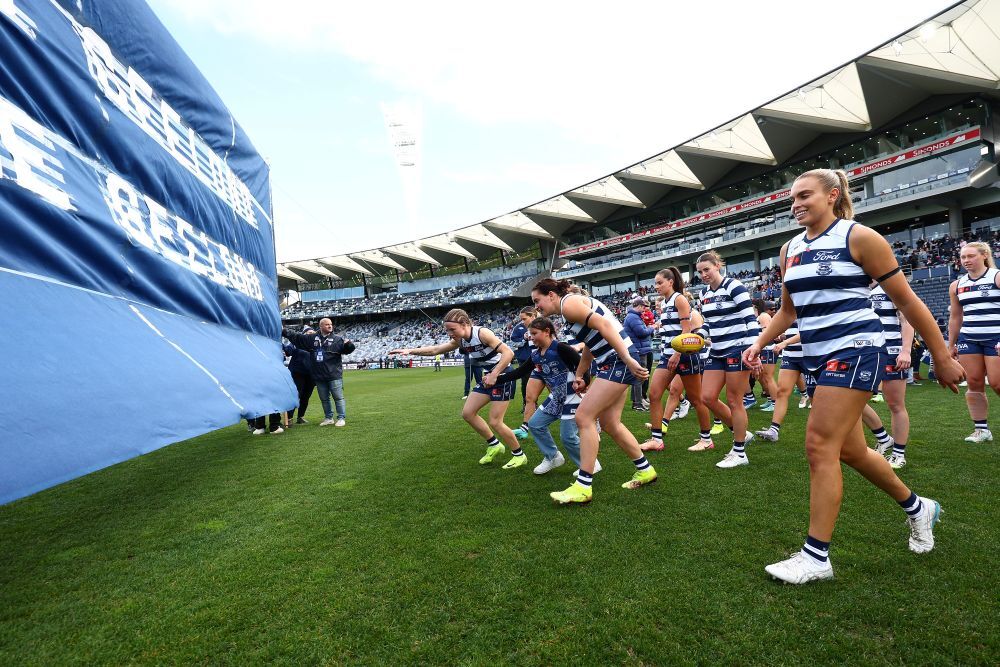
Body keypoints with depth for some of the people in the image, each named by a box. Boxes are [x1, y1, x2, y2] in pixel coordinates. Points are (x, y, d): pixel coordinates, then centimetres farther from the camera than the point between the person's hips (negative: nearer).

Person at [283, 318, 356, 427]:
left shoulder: (337, 339, -2)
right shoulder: (312, 338, 8)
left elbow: (347, 349, -7)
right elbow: (296, 336, 15)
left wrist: (348, 344, -29)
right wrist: (284, 331, 13)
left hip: (334, 375, -4)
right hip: (319, 376, 4)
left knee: (338, 397, -1)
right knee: (324, 399, 14)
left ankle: (341, 418, 6)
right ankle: (329, 418, 26)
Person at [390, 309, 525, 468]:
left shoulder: (482, 333, -23)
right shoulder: (460, 341, 2)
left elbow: (509, 352, -28)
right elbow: (435, 350, 8)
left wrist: (494, 375, -32)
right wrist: (410, 351, -1)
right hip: (489, 377, 9)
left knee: (494, 422, -8)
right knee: (467, 413, 8)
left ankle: (519, 456, 13)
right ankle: (494, 445, 23)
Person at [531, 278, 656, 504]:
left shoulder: (568, 303, -11)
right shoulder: (574, 306, 19)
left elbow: (603, 325, -22)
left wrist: (628, 360, -27)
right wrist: (579, 375, 27)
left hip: (618, 362, -10)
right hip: (614, 363, 10)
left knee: (584, 417, -9)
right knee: (609, 423, 15)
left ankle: (583, 487, -3)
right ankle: (645, 470, 30)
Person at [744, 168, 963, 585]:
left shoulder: (859, 237, -7)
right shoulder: (790, 250, 11)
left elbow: (906, 301, -4)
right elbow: (788, 310, 20)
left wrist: (942, 358, -2)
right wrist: (759, 344, 7)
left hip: (855, 350, -7)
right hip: (817, 357, 7)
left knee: (820, 446, -13)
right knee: (850, 450, 15)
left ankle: (817, 557, -1)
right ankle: (917, 508, 42)